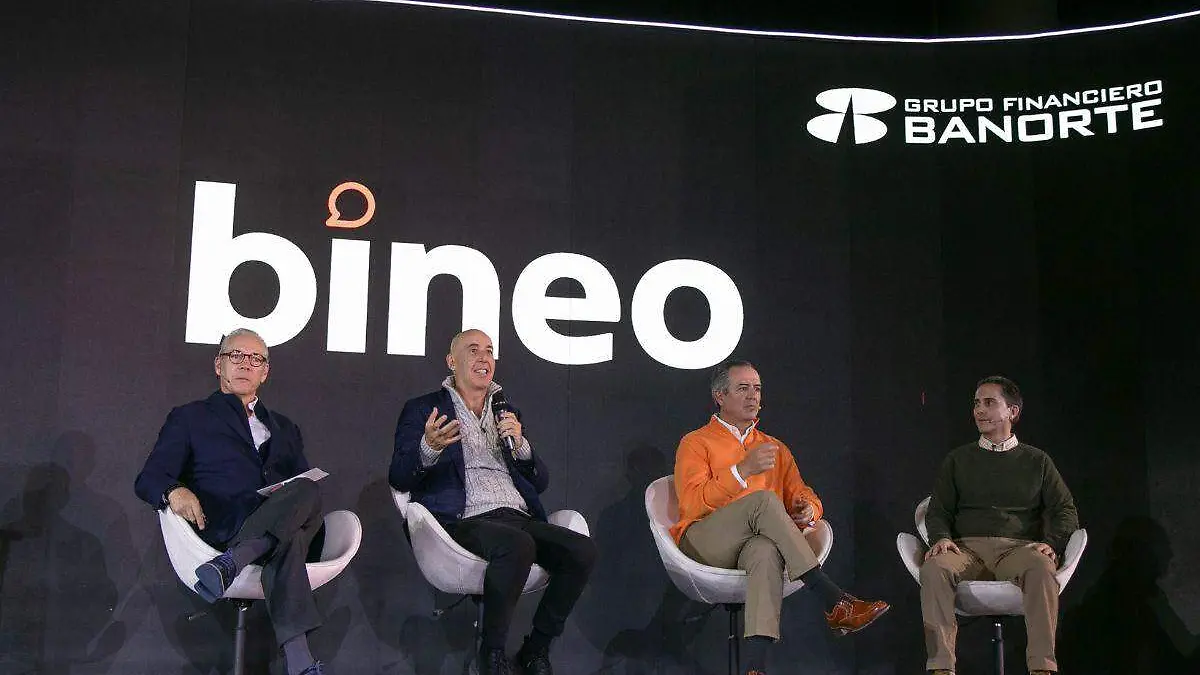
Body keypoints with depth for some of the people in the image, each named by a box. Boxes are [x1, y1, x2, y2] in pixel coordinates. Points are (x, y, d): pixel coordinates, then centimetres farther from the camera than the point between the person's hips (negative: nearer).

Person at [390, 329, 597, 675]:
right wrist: (428, 448, -19)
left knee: (583, 550, -22)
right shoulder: (422, 410, 13)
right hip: (464, 521, -5)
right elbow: (398, 479, 2)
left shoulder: (507, 413, 26)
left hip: (518, 518, 5)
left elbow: (540, 482, 22)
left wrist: (519, 444, 2)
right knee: (517, 544, -37)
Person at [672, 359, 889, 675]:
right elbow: (691, 504, -6)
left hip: (759, 541, 3)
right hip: (705, 545, -3)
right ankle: (834, 602, -34)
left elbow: (806, 497, 21)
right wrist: (743, 470, -18)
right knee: (763, 499, -32)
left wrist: (808, 509, -6)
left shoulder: (775, 449, 26)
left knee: (766, 551, -38)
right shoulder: (696, 444, 11)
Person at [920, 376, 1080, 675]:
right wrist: (941, 537, -7)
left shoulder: (1036, 460, 20)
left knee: (1041, 567, -38)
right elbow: (938, 510, 16)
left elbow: (1065, 510, 12)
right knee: (934, 567, -34)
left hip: (1020, 547, -1)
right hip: (968, 547, 1)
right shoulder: (958, 459, 22)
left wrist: (1052, 543, -9)